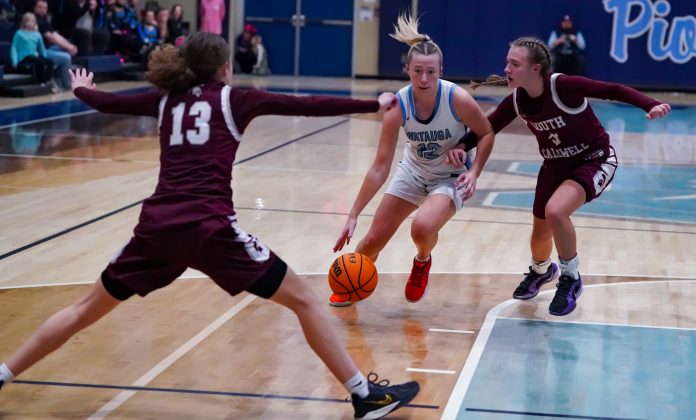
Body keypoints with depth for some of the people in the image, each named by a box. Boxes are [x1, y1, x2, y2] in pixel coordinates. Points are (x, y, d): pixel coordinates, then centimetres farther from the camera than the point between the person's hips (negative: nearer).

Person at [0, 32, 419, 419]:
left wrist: (81, 89, 56)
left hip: (158, 227, 4)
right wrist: (373, 104, 16)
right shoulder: (234, 100, 8)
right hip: (209, 228, -4)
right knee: (304, 300, 6)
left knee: (87, 309, 21)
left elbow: (108, 102, 33)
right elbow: (307, 105, 8)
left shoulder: (166, 100, 19)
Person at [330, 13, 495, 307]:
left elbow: (486, 134, -9)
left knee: (422, 227, -31)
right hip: (413, 171, 3)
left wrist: (474, 172, -24)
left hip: (451, 176, -3)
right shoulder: (398, 107, -23)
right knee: (374, 239, 3)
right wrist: (353, 216, -20)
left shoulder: (457, 99, -28)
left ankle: (422, 262, 6)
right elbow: (380, 167, -19)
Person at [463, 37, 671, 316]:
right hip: (556, 165, 6)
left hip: (595, 161, -6)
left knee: (555, 210, -31)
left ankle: (571, 280, -7)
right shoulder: (516, 102, -13)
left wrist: (651, 105, -43)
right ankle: (540, 271, 52)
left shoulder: (563, 86, -29)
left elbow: (613, 91, -29)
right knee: (541, 232, 15)